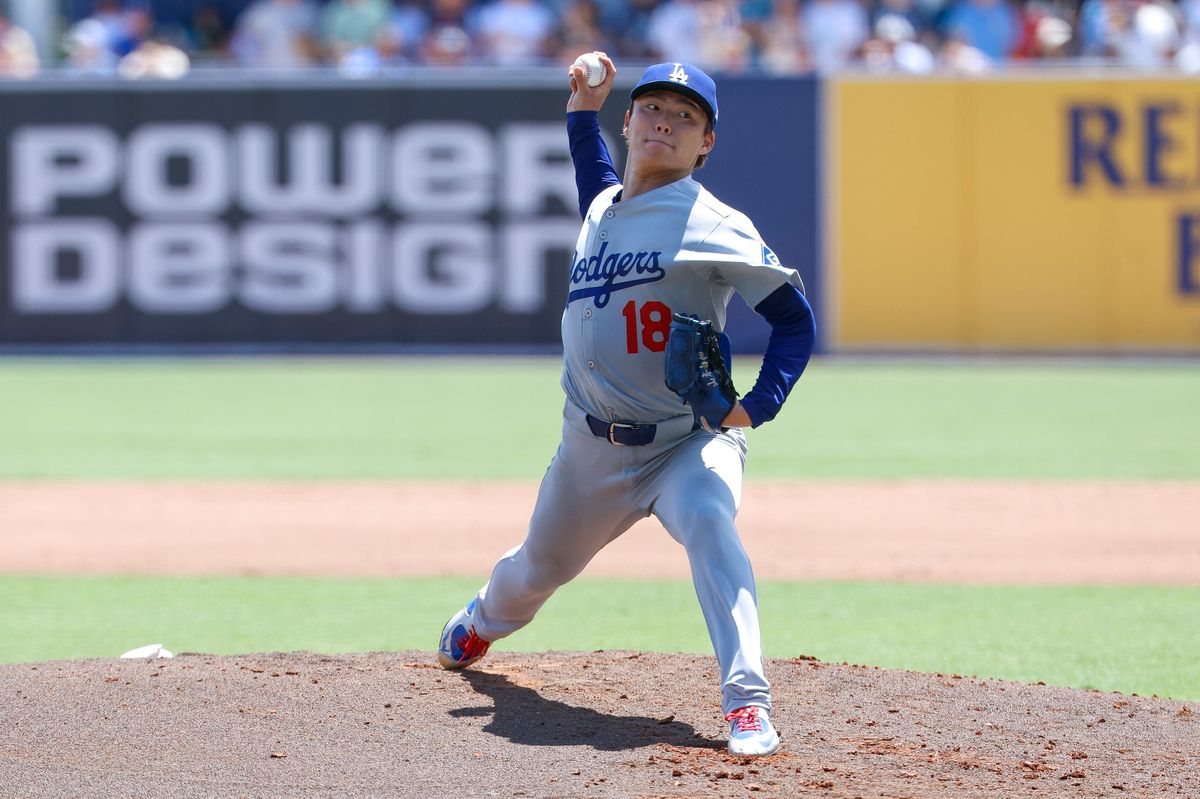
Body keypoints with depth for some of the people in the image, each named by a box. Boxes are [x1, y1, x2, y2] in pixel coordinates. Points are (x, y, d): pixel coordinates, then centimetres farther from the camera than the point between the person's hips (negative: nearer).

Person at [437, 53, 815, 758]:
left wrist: (759, 404, -27)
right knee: (542, 564, 23)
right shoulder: (603, 207, 7)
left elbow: (795, 317, -14)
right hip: (594, 447, 6)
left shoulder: (713, 225, -14)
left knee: (707, 521, -36)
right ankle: (483, 623, 59)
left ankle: (748, 703, -43)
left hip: (690, 441, -6)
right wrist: (584, 108, 21)